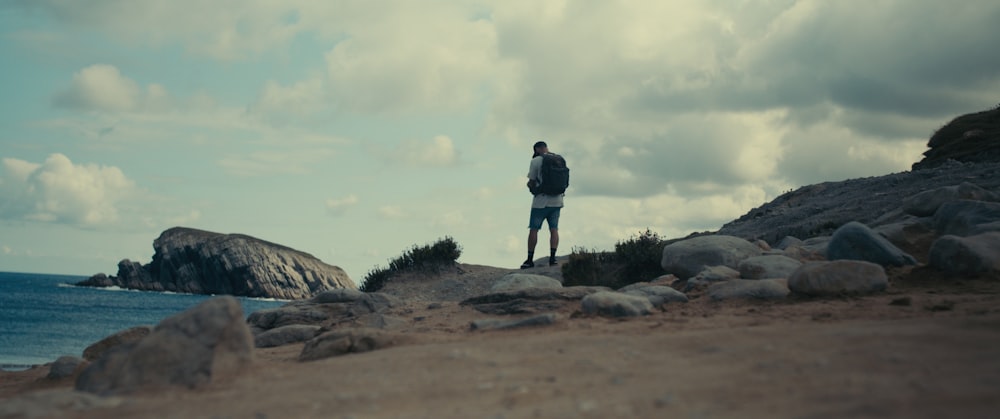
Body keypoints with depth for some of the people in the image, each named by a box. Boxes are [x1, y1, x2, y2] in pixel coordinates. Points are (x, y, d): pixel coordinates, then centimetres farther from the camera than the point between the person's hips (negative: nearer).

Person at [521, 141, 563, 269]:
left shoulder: (536, 161, -7)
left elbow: (532, 182, -6)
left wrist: (530, 186, 16)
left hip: (541, 201, -5)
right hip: (556, 201, 5)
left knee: (533, 229, 2)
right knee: (554, 229, 5)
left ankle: (530, 260, 2)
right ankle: (552, 258, -3)